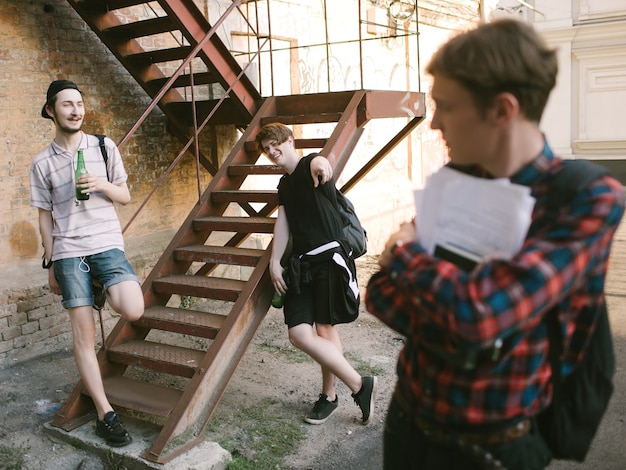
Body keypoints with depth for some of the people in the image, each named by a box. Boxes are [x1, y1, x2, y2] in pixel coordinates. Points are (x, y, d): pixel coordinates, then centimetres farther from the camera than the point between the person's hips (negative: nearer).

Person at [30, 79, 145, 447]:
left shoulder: (105, 148, 6)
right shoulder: (43, 163, 6)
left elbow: (125, 196, 10)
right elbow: (46, 216, 10)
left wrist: (102, 184, -11)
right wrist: (51, 264, 8)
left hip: (107, 243, 0)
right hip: (68, 252, 0)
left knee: (133, 310, -22)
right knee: (84, 333, -2)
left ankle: (103, 289, 15)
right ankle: (105, 413, 6)